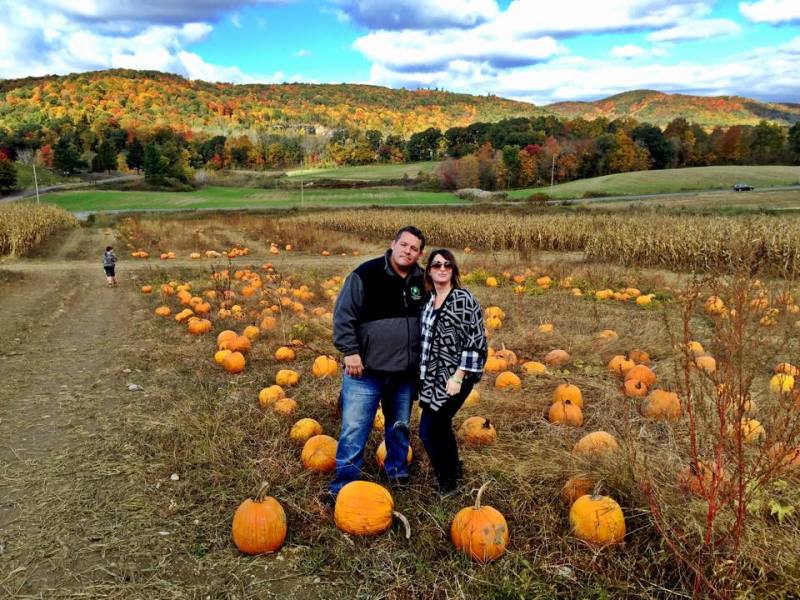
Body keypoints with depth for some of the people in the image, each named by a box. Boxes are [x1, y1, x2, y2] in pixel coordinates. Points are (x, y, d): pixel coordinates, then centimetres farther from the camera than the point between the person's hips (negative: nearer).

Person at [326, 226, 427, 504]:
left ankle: (397, 472, 39)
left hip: (405, 373, 5)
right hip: (366, 369, -4)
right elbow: (344, 314, -11)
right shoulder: (367, 274, -12)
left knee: (399, 426, 19)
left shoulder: (421, 280, 4)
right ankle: (343, 485, 12)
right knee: (354, 429, -1)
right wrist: (350, 351, -16)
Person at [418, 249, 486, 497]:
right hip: (434, 377, 7)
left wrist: (458, 378, -20)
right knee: (441, 428, 16)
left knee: (429, 429, -6)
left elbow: (475, 342, -17)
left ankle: (447, 483, 13)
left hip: (454, 377, -7)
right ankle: (453, 473, 37)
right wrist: (423, 376, 19)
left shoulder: (463, 299, -14)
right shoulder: (429, 301, 9)